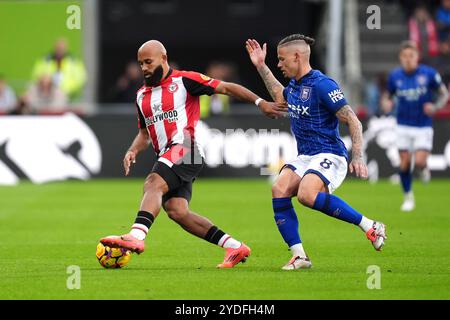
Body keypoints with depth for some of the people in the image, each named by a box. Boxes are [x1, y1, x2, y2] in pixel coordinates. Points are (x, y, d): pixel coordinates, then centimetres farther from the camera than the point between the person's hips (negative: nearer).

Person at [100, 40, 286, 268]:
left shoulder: (183, 80, 0)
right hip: (167, 155, 7)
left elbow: (226, 88, 0)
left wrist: (260, 102, -6)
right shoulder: (142, 96, 22)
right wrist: (133, 151, 8)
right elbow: (145, 133, 29)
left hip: (185, 148, -7)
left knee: (153, 184, -29)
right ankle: (235, 248, 3)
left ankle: (136, 236, -48)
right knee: (176, 211, -6)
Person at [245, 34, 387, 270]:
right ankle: (299, 256, -15)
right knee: (279, 189, -18)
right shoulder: (294, 84, 12)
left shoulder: (322, 85, -14)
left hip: (329, 156, -8)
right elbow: (280, 97, 39)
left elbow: (353, 122, -15)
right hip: (305, 158, 8)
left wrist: (358, 158, -24)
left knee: (307, 195, -33)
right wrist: (260, 66, 34)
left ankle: (370, 226, -20)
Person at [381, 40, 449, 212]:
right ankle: (408, 196, 19)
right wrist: (386, 103, -12)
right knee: (404, 164, -1)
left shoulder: (428, 74, -8)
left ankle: (423, 168, 24)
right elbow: (388, 96, 11)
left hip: (423, 126, -2)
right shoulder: (395, 76, -2)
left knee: (419, 162, -14)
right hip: (403, 126, 2)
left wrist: (436, 106, -17)